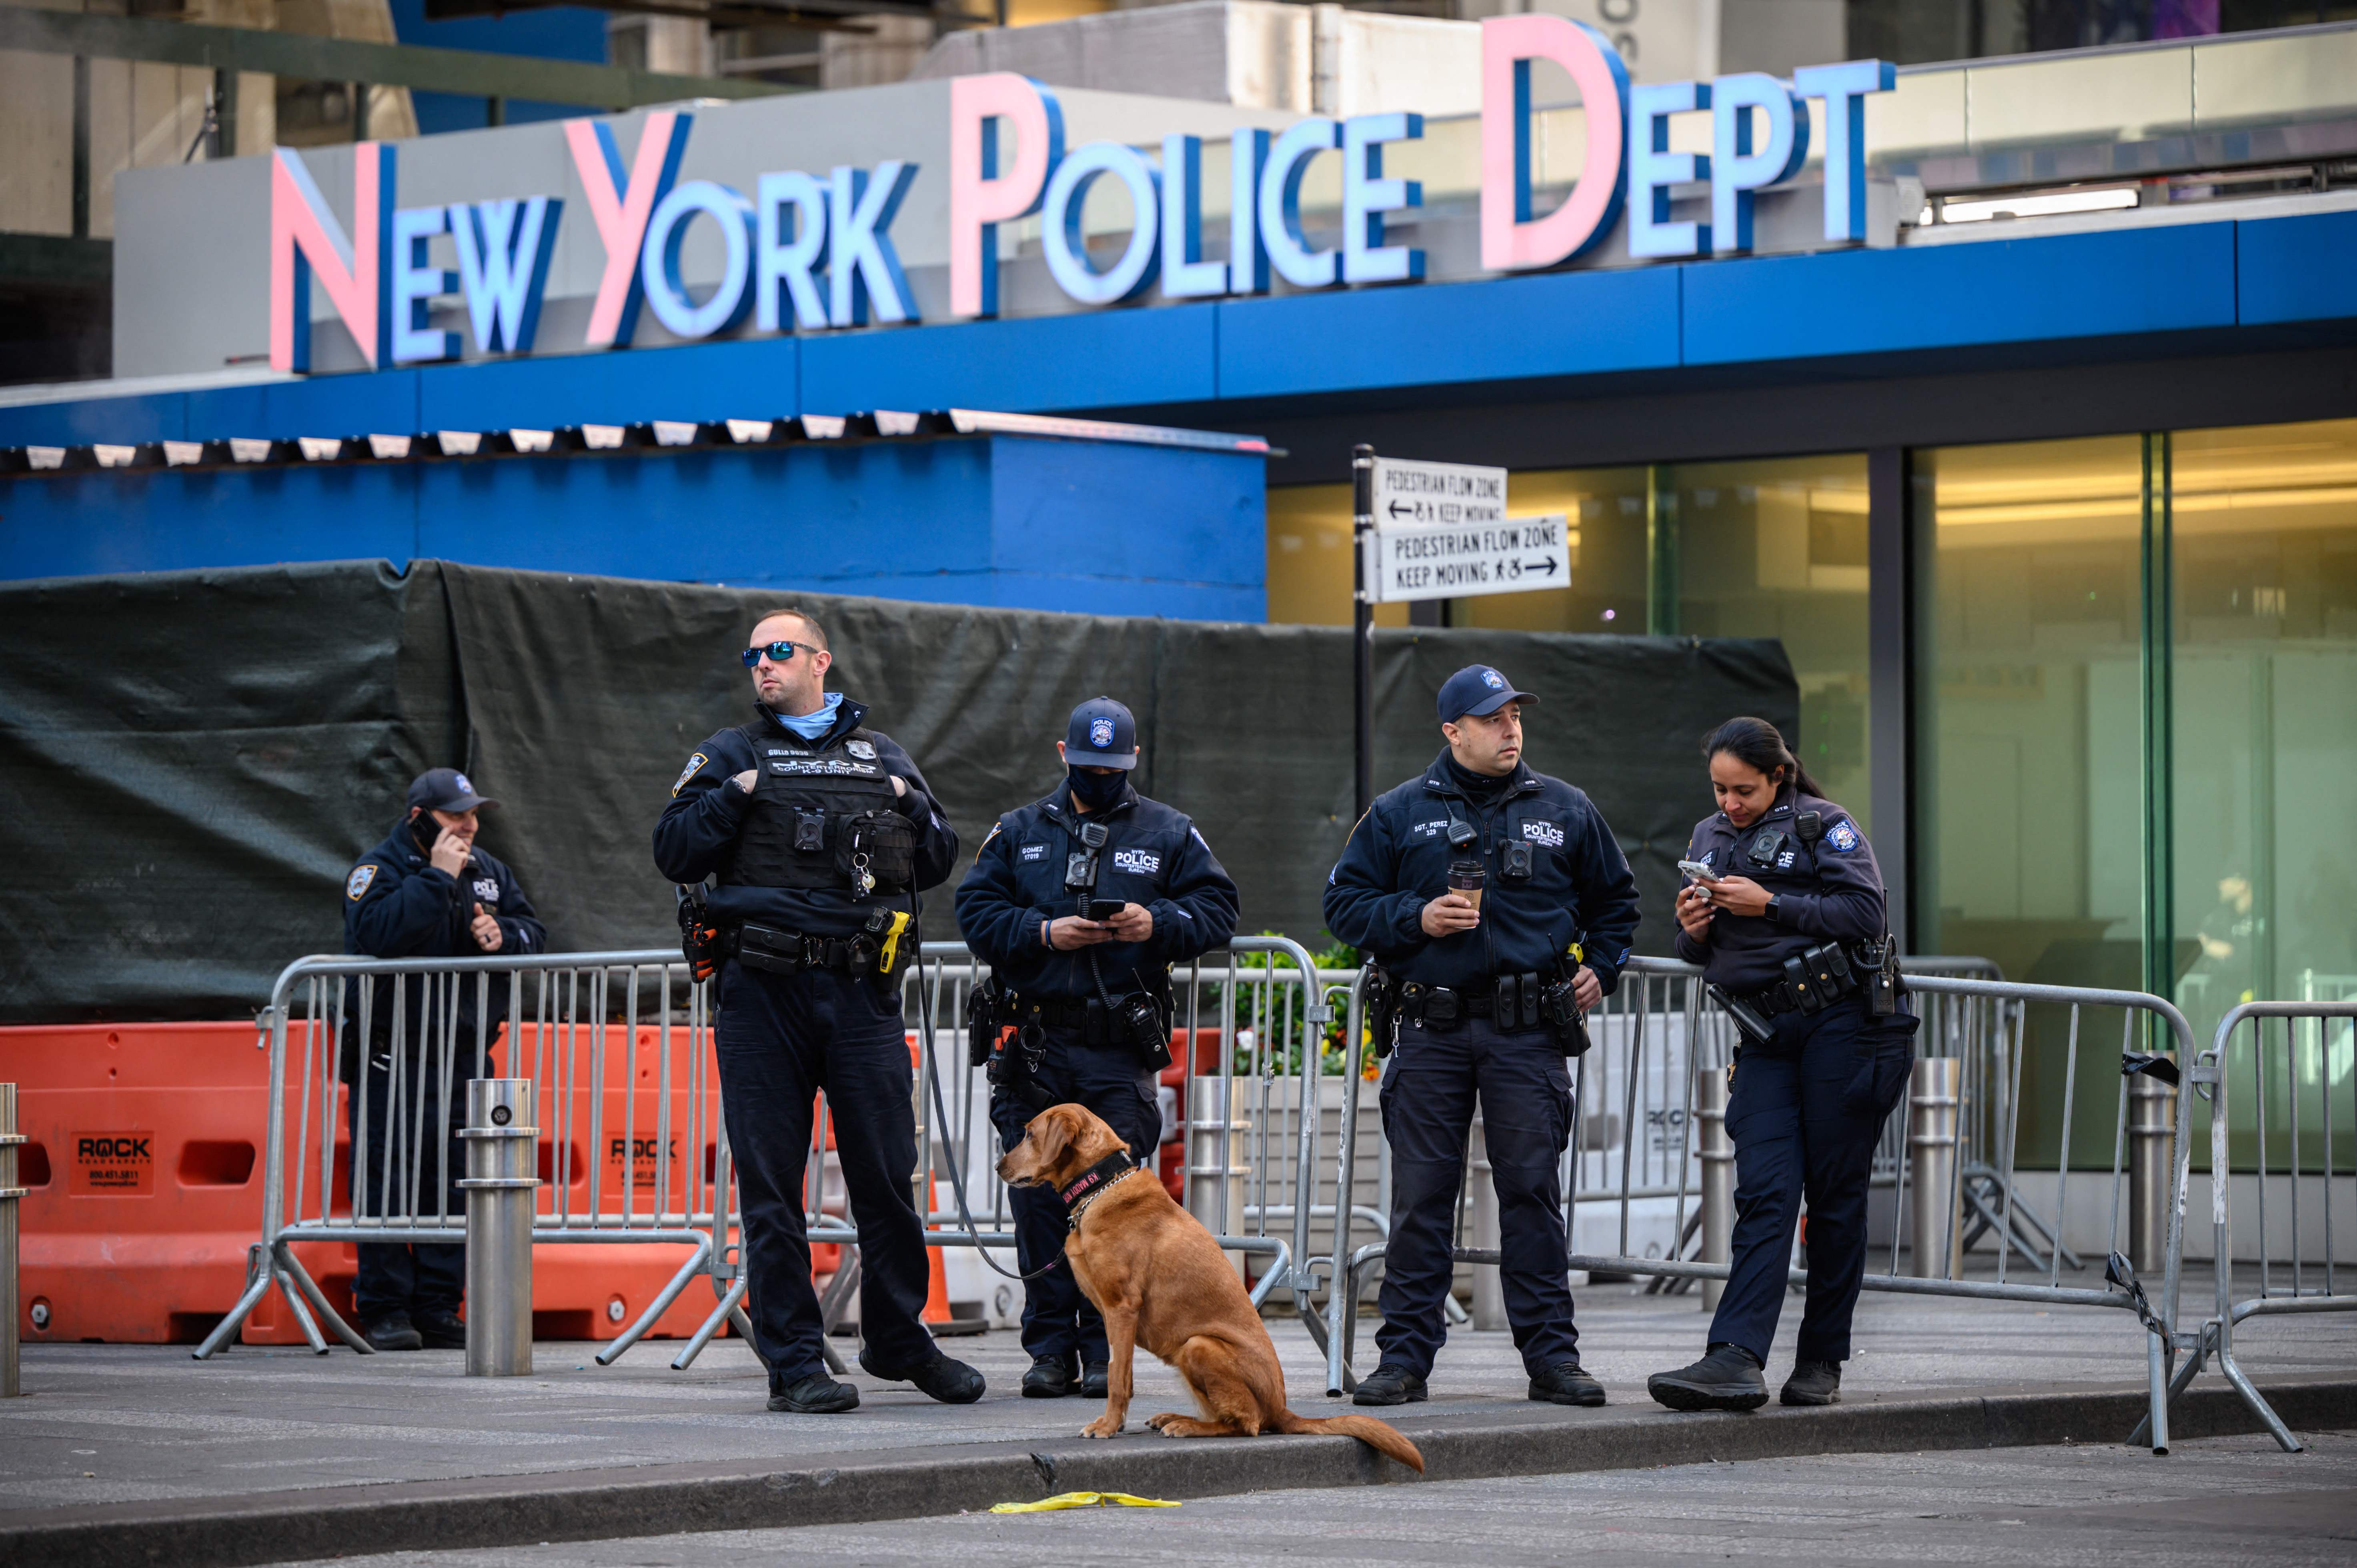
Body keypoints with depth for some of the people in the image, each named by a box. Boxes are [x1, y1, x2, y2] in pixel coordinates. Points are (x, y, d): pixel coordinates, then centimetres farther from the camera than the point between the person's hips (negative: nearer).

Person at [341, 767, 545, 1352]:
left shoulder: (489, 871, 13)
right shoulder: (378, 870, -6)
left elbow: (535, 931, 16)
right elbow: (377, 932, -24)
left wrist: (503, 934, -7)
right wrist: (439, 877, -21)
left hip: (464, 1056, 6)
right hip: (392, 1056, -6)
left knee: (455, 1180, 4)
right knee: (387, 1181, -6)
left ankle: (439, 1309, 10)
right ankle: (385, 1309, 0)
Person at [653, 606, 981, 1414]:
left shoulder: (883, 757, 16)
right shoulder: (732, 755, 10)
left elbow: (938, 864, 19)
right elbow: (674, 853, 3)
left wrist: (911, 809, 1)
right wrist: (732, 799, -9)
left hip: (863, 994, 1)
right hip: (762, 992, -1)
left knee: (888, 1176, 3)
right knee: (770, 1186, -1)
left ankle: (899, 1339, 20)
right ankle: (793, 1362, 4)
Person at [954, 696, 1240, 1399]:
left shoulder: (1169, 834, 11)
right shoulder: (1019, 833, 14)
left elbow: (1217, 910, 6)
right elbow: (976, 912, 5)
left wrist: (1157, 923, -12)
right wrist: (1045, 933, -10)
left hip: (1122, 1048, -1)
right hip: (1035, 1044, 1)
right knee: (1037, 1197, 0)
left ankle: (1106, 1348, 1)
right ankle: (1050, 1347, 6)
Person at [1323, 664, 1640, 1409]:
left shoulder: (1566, 811, 11)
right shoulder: (1398, 814, 7)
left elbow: (1614, 899, 23)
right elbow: (1345, 902, 8)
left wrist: (1599, 968, 10)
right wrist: (1415, 920, -7)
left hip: (1527, 1036, 0)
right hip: (1430, 1031, 0)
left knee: (1534, 1191, -1)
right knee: (1420, 1196, -1)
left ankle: (1551, 1355, 3)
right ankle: (1404, 1358, 3)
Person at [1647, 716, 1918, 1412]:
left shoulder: (1824, 826, -1)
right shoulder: (1709, 838, 17)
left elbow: (1865, 913, -12)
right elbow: (1701, 954, 21)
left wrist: (1770, 906, -16)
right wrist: (1693, 929, -2)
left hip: (1840, 1024, -4)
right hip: (1766, 1037, 5)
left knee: (1835, 1194, -1)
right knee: (1764, 1193, -9)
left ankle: (1821, 1362, 6)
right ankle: (1736, 1360, -21)